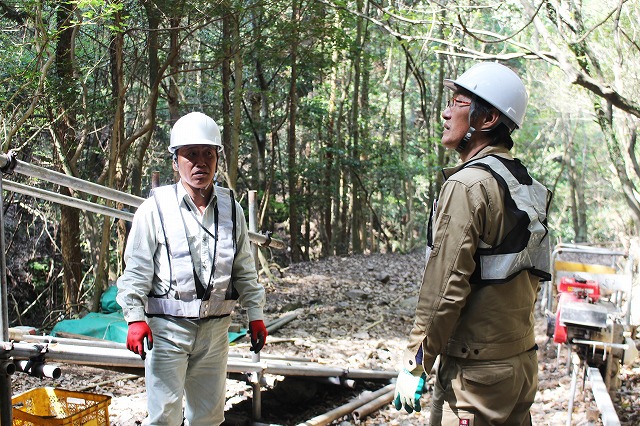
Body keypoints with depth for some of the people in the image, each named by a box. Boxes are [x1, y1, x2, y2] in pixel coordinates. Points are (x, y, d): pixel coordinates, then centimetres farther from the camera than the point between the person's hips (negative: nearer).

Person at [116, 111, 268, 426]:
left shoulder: (231, 208, 5)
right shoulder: (155, 208, -7)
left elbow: (245, 268, 11)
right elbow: (136, 269, -6)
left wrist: (255, 314, 9)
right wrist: (135, 318, -14)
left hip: (215, 328, 4)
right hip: (168, 327, -4)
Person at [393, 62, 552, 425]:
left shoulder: (467, 184, -18)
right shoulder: (526, 185, 9)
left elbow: (445, 289, -21)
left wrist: (415, 366, -13)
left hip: (476, 371, -9)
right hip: (523, 361, 9)